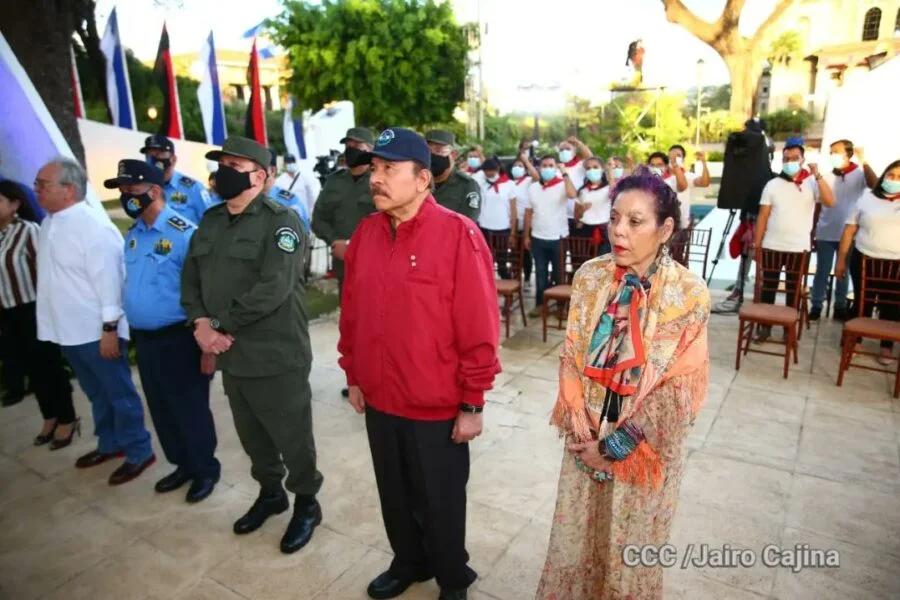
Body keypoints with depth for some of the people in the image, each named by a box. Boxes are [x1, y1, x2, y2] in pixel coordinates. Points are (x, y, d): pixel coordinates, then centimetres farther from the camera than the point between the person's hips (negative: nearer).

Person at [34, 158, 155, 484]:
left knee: (119, 393, 4)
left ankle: (139, 452, 17)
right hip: (67, 330, 9)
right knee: (96, 393, 21)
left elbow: (108, 279, -21)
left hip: (97, 331, -9)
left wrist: (109, 328, -21)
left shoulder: (93, 226, -19)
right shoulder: (49, 223, 9)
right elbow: (51, 275, 17)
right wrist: (53, 325, 19)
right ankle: (110, 443, 37)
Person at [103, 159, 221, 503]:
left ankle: (205, 469, 27)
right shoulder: (132, 235, 7)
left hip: (178, 338, -8)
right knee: (161, 410, 18)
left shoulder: (183, 234, -17)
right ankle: (183, 464, 37)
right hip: (144, 339, 8)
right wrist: (128, 330, 14)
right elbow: (130, 285, 15)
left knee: (190, 410, 7)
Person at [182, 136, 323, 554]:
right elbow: (191, 277, 11)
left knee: (292, 439, 9)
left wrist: (219, 324, -18)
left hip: (277, 358, -7)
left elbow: (273, 290, -23)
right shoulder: (210, 221, 11)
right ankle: (269, 492, 44)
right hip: (230, 355, 7)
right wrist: (200, 323, -7)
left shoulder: (281, 222, -14)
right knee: (252, 436, 22)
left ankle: (306, 502, 31)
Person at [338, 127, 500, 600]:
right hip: (379, 401, 5)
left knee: (440, 503, 17)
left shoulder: (457, 235, -17)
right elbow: (351, 312, 8)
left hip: (438, 407, -5)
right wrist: (353, 376, 11)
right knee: (395, 497, 24)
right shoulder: (365, 233, 0)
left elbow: (479, 328, -16)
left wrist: (472, 404, -12)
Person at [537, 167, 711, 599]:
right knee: (574, 540, 20)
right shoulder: (590, 276, -7)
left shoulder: (689, 294, -16)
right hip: (586, 439, 3)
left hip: (645, 447, -3)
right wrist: (580, 425, -10)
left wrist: (615, 443, -13)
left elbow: (679, 389, -14)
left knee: (631, 550, 18)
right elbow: (571, 355, -2)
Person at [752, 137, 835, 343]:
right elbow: (763, 216, 2)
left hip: (799, 248, 0)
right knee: (768, 288, 6)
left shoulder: (812, 183, 0)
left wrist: (818, 175, -21)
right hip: (772, 247, 1)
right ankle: (764, 326, 16)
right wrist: (757, 245, 0)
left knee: (794, 289, 10)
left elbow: (830, 202, -17)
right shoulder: (773, 184, 2)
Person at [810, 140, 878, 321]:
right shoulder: (826, 176, 3)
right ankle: (816, 306, 9)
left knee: (843, 272, 11)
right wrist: (812, 229, 4)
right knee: (822, 270, 5)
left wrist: (864, 163, -29)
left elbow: (875, 185, -23)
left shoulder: (860, 174, -2)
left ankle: (840, 307, 19)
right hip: (825, 233, 1)